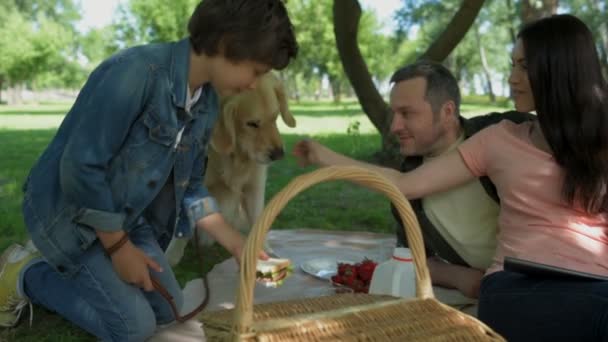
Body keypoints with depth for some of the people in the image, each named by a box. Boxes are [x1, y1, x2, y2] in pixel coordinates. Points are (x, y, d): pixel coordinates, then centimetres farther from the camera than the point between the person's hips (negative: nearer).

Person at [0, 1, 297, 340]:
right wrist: (119, 247, -20)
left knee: (167, 310, 12)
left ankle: (66, 272, 23)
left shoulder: (207, 102, -4)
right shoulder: (135, 71, -31)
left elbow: (188, 185, 6)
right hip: (67, 211, -8)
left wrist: (236, 244, -1)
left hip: (125, 216, 8)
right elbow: (80, 167, -30)